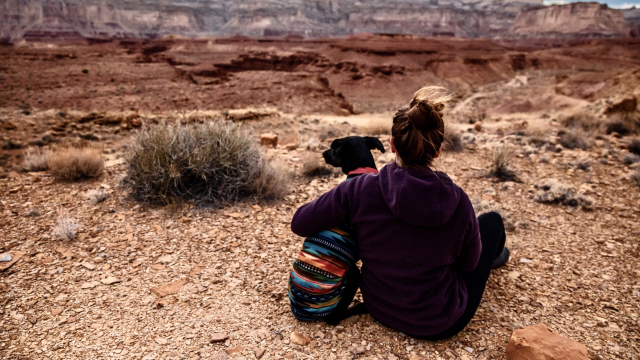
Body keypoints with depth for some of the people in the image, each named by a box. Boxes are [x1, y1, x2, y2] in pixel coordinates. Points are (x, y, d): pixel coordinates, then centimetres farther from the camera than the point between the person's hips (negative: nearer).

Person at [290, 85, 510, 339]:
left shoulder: (361, 189, -25)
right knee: (492, 221, 18)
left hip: (379, 308, 3)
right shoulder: (457, 201, -24)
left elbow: (299, 224, -14)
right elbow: (468, 264, -6)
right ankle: (492, 254, 55)